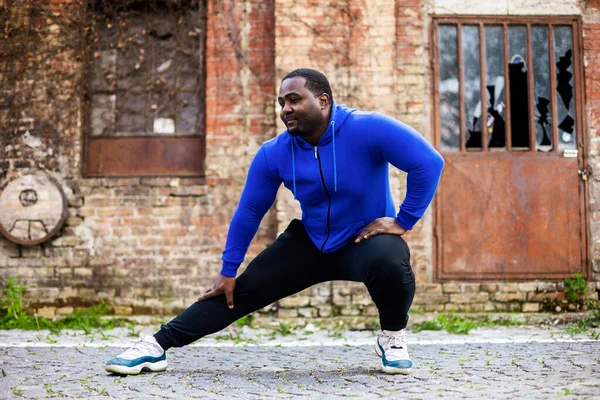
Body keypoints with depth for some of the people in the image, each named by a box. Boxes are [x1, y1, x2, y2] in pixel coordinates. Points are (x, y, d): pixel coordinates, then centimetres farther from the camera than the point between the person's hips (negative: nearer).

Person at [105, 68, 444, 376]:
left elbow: (429, 164, -22)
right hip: (310, 242, 4)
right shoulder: (274, 154, -10)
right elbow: (249, 212, -1)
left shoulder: (367, 129, -23)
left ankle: (393, 337, -7)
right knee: (241, 291, -4)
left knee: (389, 262, -38)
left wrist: (403, 222, -21)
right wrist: (228, 271, 2)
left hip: (368, 239, -3)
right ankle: (157, 346, 1)